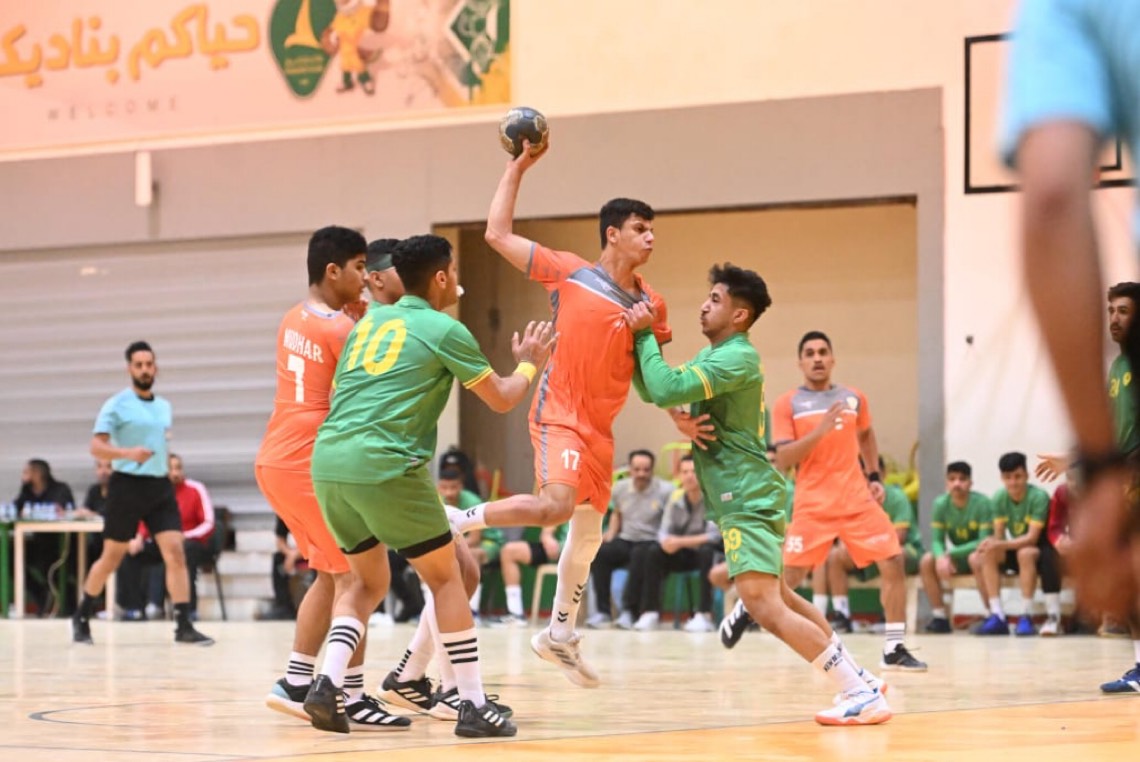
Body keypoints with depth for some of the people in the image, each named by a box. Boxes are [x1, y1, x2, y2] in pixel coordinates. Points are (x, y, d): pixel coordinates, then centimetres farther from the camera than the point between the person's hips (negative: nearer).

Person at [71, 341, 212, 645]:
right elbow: (96, 447, -13)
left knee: (175, 552, -10)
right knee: (112, 557, 5)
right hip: (127, 485, -4)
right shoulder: (117, 405, -5)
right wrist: (127, 453, -29)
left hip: (160, 486, 4)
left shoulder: (164, 407, 13)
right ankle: (82, 617, 25)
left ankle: (183, 626, -11)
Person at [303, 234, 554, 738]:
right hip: (384, 466, -6)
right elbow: (502, 399, 9)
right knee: (446, 578, 8)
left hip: (328, 461, 6)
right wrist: (529, 364, 28)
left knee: (368, 583, 21)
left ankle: (328, 683, 2)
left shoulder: (370, 320, 20)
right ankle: (473, 705, 5)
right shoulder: (444, 331, 2)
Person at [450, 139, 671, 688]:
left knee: (588, 533, 14)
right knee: (555, 506, -29)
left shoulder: (649, 304, 7)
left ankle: (560, 635, 28)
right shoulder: (569, 273, -6)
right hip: (559, 415, -7)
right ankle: (459, 521, -9)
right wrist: (518, 167, -2)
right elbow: (497, 234, -4)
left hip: (600, 428, 7)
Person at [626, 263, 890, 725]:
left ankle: (861, 696, -18)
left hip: (747, 496, -11)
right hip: (742, 494, 11)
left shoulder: (736, 358, -16)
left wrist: (645, 336, -16)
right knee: (779, 597, 21)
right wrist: (637, 341, 4)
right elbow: (654, 390, 18)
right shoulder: (712, 355, 16)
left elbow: (666, 390, -27)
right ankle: (859, 680, 27)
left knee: (764, 605, -19)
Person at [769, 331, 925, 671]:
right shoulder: (787, 404, -2)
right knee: (789, 577, -4)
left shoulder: (854, 398, 9)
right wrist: (820, 431, -22)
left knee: (894, 563, -8)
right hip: (813, 504, -3)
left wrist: (875, 476, 18)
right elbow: (783, 460, -11)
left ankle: (894, 649, -1)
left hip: (857, 499, 3)